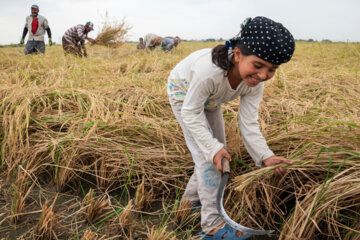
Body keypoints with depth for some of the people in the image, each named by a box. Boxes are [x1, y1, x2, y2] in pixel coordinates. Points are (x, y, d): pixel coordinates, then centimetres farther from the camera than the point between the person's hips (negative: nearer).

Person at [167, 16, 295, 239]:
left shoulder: (255, 82, -27)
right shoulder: (209, 70, -45)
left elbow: (248, 123, -23)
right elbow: (191, 112, -33)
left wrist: (265, 156, -36)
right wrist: (213, 148, -40)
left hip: (210, 99, 7)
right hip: (184, 93, -6)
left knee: (220, 151, 11)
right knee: (206, 155, -14)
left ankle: (191, 198, 32)